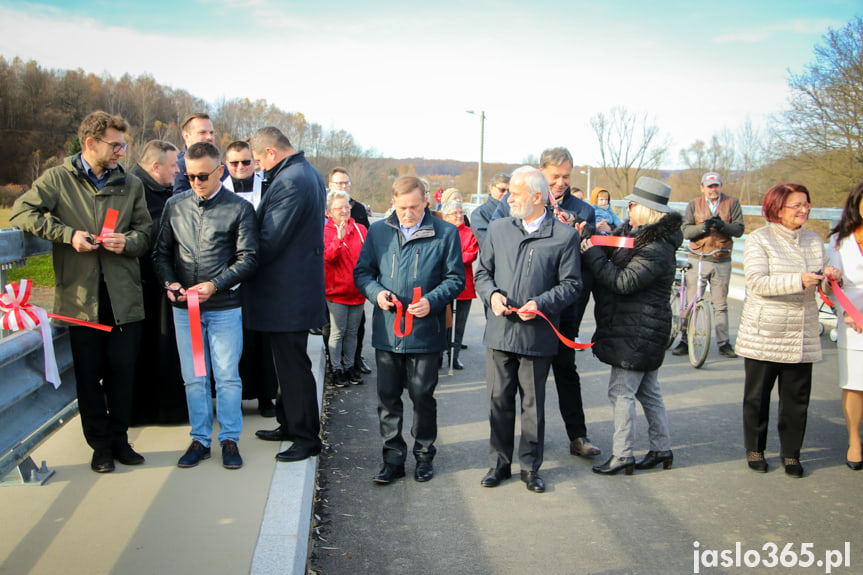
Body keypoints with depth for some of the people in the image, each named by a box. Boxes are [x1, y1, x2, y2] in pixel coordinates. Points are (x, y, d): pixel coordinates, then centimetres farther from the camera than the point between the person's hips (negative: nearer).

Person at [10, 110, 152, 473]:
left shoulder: (131, 184, 10)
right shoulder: (59, 179, 2)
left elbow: (146, 232, 11)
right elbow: (21, 211, -3)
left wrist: (127, 241, -11)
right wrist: (68, 234, -13)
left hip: (124, 296, 2)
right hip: (79, 296, -2)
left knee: (123, 372, 7)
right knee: (88, 375, 7)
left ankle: (120, 439, 23)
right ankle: (101, 445, 20)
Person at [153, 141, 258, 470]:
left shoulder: (239, 208, -3)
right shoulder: (175, 206, 7)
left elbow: (247, 258, -7)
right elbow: (161, 252, 13)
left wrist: (215, 285, -17)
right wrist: (169, 283, -5)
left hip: (225, 307, -3)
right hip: (184, 308, 3)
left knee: (227, 377, 3)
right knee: (194, 378, 10)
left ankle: (229, 439, 17)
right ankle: (200, 439, 22)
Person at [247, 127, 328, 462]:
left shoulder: (289, 183, -21)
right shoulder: (309, 173, 12)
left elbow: (270, 241, -21)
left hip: (287, 292, -11)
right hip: (300, 286, 11)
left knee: (292, 366, -1)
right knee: (289, 362, 20)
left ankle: (307, 437, 10)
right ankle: (290, 424, 33)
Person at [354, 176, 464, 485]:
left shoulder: (446, 233, -1)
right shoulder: (378, 231, 7)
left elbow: (455, 278, 1)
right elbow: (362, 271, 11)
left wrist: (432, 300, -15)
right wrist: (376, 292, -9)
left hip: (425, 331, -2)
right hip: (386, 330, 3)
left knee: (422, 395, 8)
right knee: (387, 395, 8)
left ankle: (424, 455, 27)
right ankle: (393, 457, 22)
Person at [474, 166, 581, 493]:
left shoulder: (564, 236, -1)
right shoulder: (498, 229, 10)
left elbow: (571, 285, -1)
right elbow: (482, 272, 14)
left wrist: (542, 303, -16)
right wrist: (492, 294, -6)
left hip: (538, 335, -3)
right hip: (500, 331, 3)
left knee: (533, 404, 9)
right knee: (499, 401, 9)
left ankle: (530, 466, 25)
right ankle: (500, 463, 25)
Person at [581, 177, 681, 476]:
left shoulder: (657, 249, -19)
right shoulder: (631, 233, 11)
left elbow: (624, 282, -26)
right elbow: (609, 254, 11)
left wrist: (593, 255, -20)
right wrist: (589, 239, -7)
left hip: (638, 335, -10)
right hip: (642, 333, 10)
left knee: (621, 392, -4)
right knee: (648, 392, 17)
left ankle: (622, 456, 5)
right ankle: (662, 450, 28)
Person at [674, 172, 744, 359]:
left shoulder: (732, 203, 4)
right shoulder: (694, 205, 5)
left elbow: (739, 229, -4)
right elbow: (686, 231, -4)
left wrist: (722, 225, -22)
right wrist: (703, 227, -23)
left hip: (722, 261, 0)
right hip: (698, 260, 0)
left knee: (720, 304, 7)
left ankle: (723, 343, 15)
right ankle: (685, 341, 10)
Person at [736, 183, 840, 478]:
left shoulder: (814, 241, 12)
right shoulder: (759, 239, -5)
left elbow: (822, 286, 13)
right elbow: (757, 283, -18)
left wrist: (831, 278, -10)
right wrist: (799, 280, -28)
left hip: (802, 334, 4)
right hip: (763, 334, -4)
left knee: (797, 397, 6)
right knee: (757, 395, 6)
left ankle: (791, 453, 21)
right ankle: (754, 449, 23)